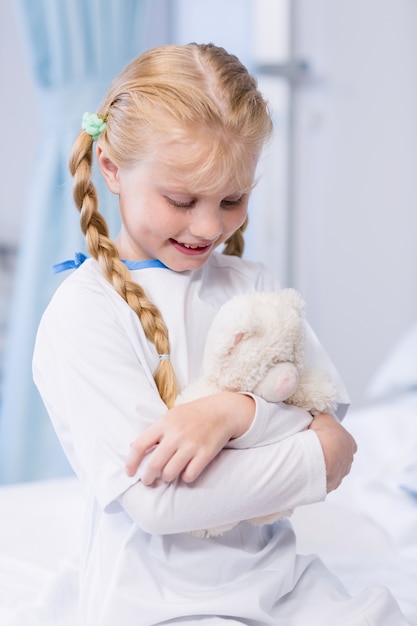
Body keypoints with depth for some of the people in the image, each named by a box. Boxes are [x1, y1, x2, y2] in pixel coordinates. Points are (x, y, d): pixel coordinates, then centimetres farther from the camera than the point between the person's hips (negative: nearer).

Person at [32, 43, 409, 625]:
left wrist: (235, 412, -21)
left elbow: (328, 407, 0)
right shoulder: (82, 315, -13)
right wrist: (318, 458, -10)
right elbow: (155, 499, -20)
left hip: (276, 572, 5)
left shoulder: (250, 283, 7)